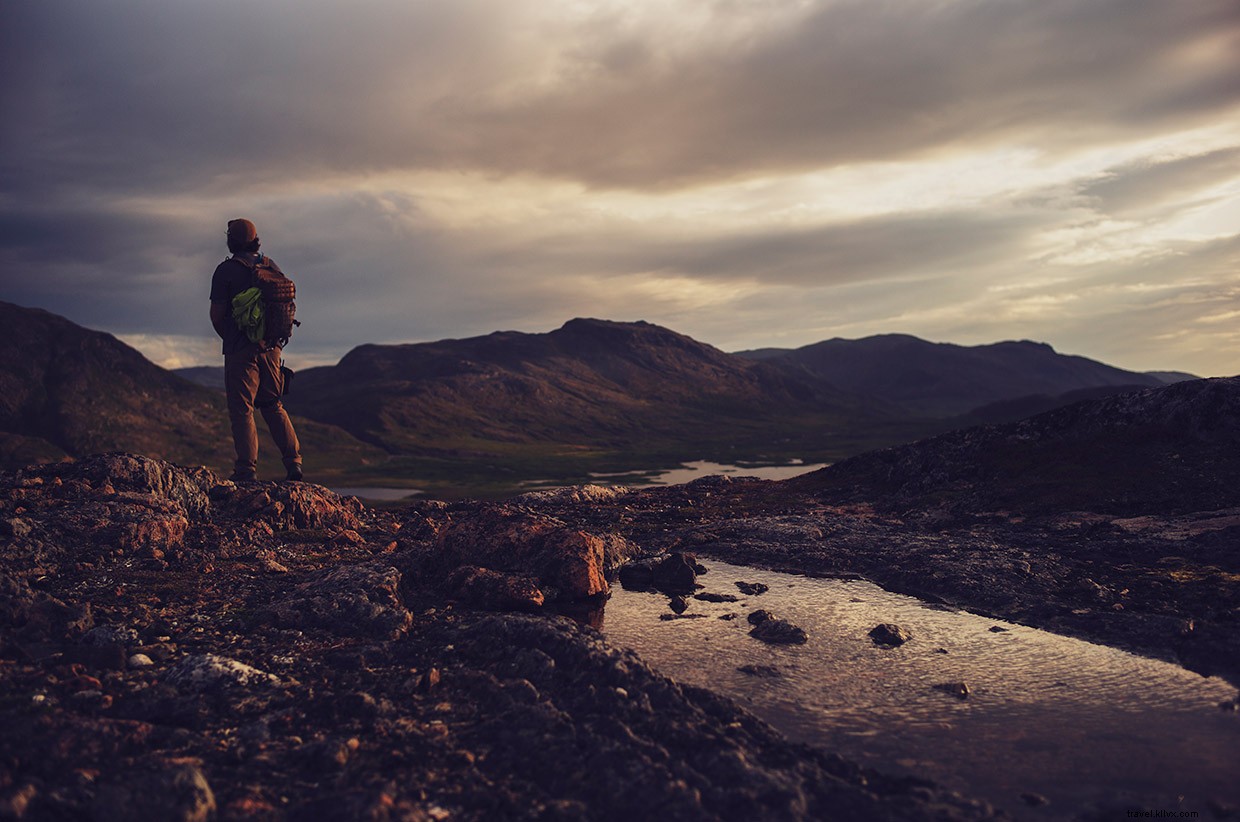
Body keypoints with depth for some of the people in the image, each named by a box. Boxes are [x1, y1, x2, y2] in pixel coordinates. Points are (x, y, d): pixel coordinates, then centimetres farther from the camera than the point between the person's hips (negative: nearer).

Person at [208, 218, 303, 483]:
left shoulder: (225, 270, -7)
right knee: (273, 405, 14)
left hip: (240, 351, -5)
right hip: (271, 347, 5)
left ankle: (247, 470, -4)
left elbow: (217, 314, -6)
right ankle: (293, 461, 6)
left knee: (242, 409, -1)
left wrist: (229, 339, 11)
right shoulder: (271, 267, 9)